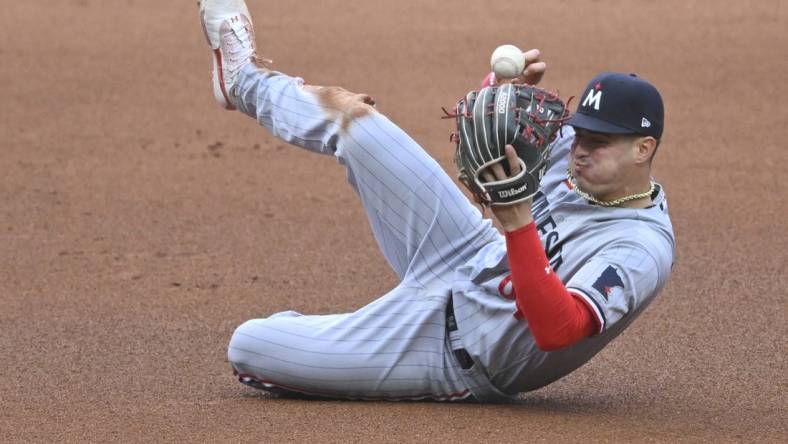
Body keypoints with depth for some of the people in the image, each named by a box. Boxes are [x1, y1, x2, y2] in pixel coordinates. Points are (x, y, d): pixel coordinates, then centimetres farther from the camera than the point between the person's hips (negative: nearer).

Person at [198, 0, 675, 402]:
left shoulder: (642, 250, -31)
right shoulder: (573, 151, -6)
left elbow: (557, 329, -45)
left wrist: (517, 223, -53)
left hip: (456, 356, -8)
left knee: (246, 347, -12)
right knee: (345, 109, 10)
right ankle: (247, 80, 43)